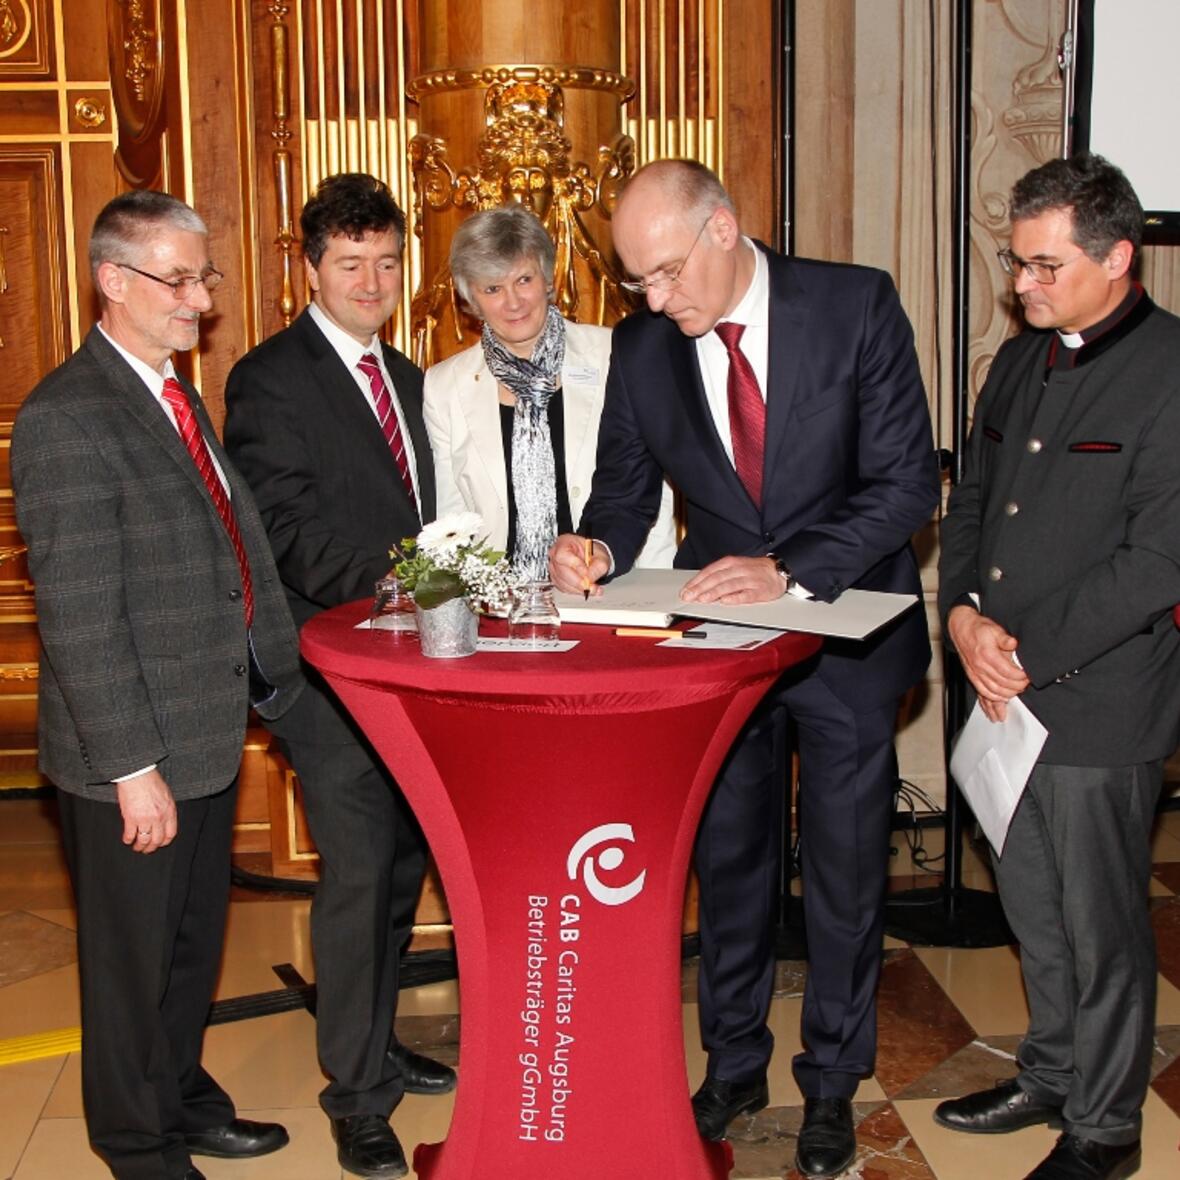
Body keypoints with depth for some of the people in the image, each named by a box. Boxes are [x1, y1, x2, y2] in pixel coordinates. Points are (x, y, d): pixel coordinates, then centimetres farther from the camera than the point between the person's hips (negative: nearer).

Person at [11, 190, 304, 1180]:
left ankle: (186, 1099, 43)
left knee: (195, 941, 23)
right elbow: (79, 618, -22)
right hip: (136, 759, -8)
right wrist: (133, 768, -21)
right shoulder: (66, 419, -19)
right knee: (135, 960, 11)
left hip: (212, 729, 9)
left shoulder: (176, 397, 10)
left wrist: (273, 677, 9)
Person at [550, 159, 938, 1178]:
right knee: (727, 859, 15)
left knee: (845, 873, 8)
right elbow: (626, 486, 6)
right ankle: (734, 1064, 36)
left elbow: (907, 481, -17)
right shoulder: (641, 346, -5)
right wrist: (598, 547, -18)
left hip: (846, 625, -3)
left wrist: (788, 571, -28)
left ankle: (832, 1083, 29)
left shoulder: (856, 306, -14)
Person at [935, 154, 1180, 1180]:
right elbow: (971, 501, 16)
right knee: (1032, 905, 19)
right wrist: (963, 614, -2)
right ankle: (1049, 1077, 38)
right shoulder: (1021, 361, 12)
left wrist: (1028, 656, -15)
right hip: (1007, 693, 7)